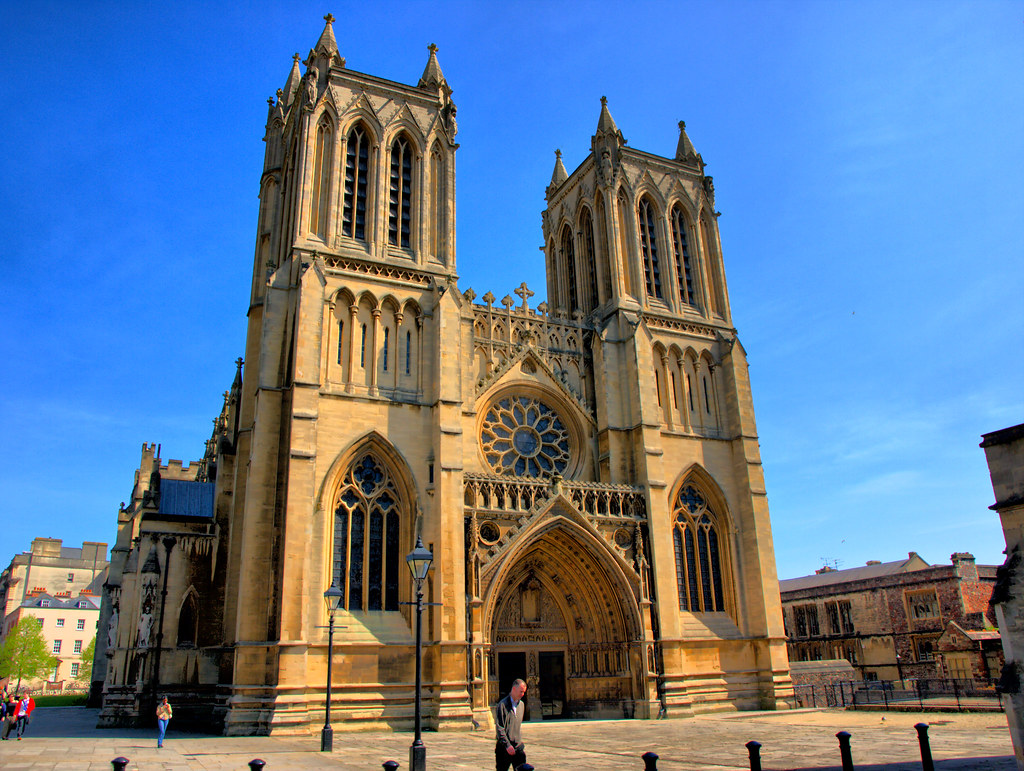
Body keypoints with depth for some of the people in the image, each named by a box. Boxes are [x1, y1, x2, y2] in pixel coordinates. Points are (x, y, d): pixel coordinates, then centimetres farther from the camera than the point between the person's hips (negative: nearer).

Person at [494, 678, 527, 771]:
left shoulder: (521, 705, 11)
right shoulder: (502, 705, -11)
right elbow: (499, 728, -15)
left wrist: (520, 742, 17)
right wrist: (507, 745, -19)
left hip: (518, 747, 5)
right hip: (504, 747, -5)